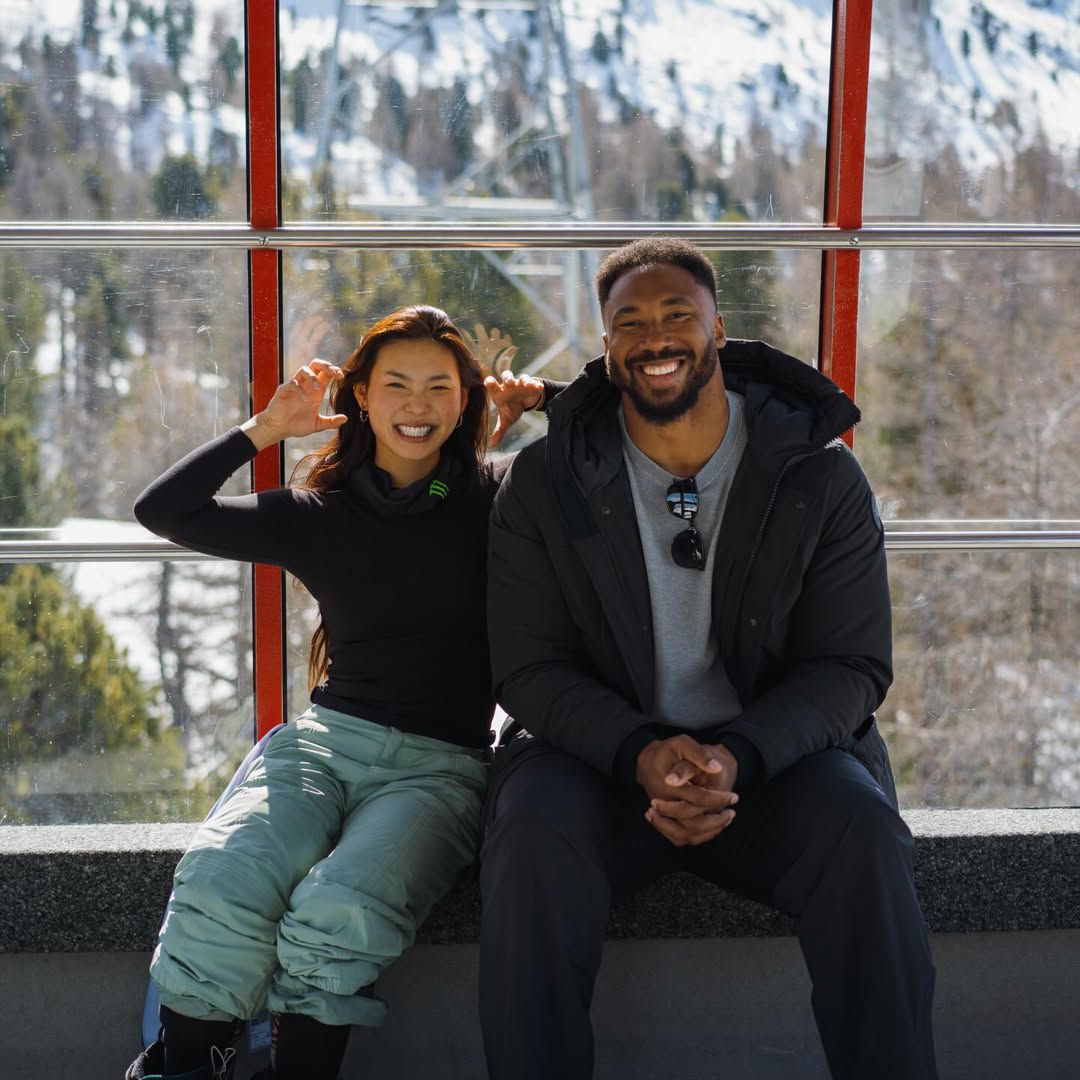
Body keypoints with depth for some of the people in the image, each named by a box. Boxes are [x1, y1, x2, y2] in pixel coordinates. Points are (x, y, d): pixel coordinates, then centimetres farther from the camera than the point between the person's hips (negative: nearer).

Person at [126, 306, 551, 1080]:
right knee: (218, 887, -30)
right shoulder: (318, 515, 12)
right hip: (327, 740, 2)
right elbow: (162, 512, 7)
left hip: (441, 763, -2)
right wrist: (264, 430, 5)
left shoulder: (495, 503, 7)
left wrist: (545, 399, 0)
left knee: (341, 912, -34)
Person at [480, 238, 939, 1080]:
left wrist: (738, 758, -21)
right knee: (534, 833, -33)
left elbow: (852, 664, -2)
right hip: (601, 752, 0)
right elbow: (530, 665, -2)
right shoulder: (547, 482, 0)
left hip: (771, 757, 0)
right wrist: (641, 755, -22)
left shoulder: (822, 477, 0)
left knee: (863, 830, -31)